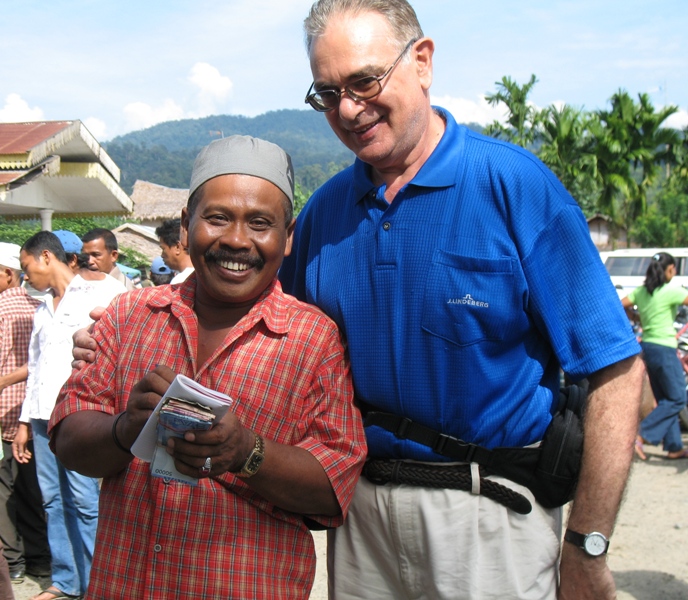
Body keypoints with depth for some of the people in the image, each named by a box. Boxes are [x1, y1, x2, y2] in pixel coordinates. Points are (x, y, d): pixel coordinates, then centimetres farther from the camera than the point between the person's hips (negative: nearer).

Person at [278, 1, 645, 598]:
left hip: (488, 519, -4)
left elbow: (616, 368, -14)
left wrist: (587, 548, -15)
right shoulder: (322, 211, 2)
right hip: (359, 505, 4)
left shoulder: (515, 183, -12)